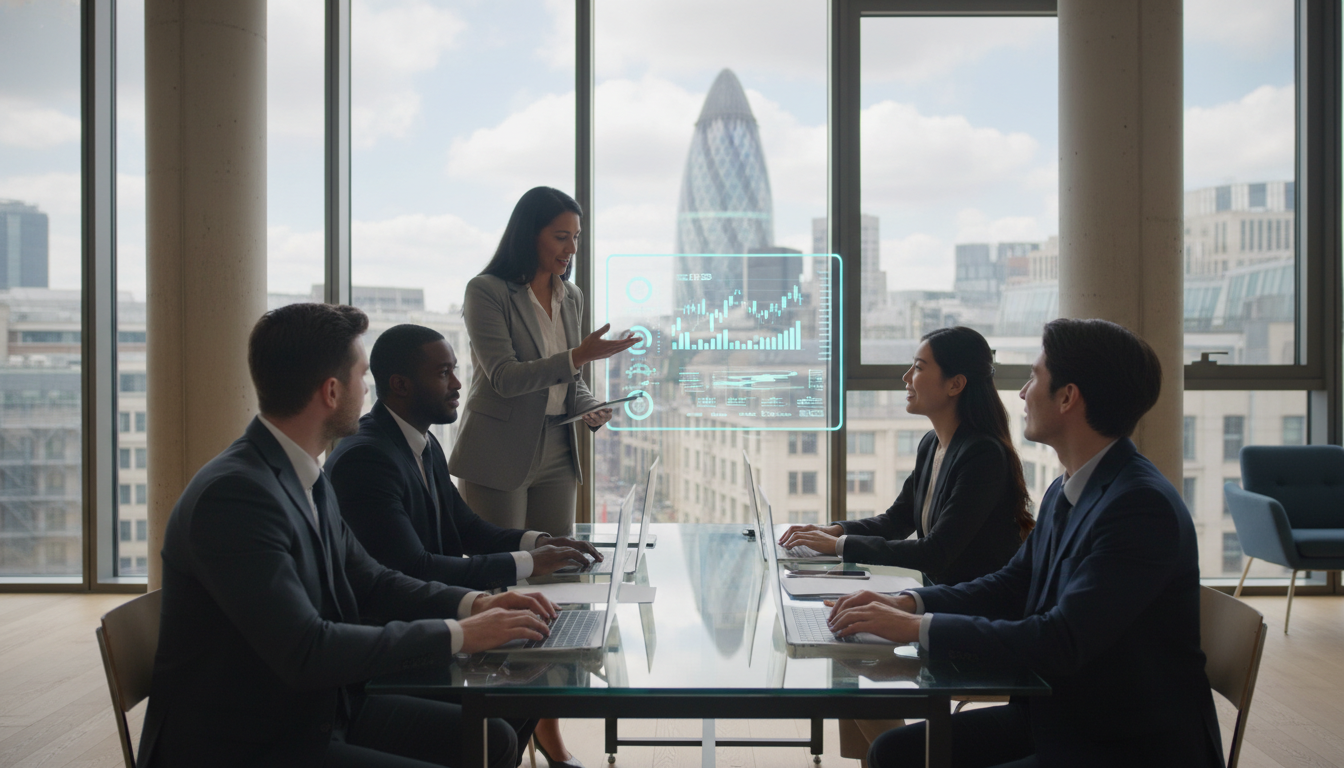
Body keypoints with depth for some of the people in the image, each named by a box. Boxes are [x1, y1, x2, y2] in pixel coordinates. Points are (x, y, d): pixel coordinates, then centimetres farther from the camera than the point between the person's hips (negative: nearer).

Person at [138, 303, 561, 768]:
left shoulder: (310, 480, 4)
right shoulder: (234, 494, -25)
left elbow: (368, 581, 13)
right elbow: (307, 652, -29)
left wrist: (474, 604, -2)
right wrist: (458, 635, -23)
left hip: (316, 711, 9)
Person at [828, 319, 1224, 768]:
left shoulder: (1143, 505, -23)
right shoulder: (1064, 492, 7)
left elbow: (1062, 642, -29)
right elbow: (1011, 585, 13)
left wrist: (918, 627, -26)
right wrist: (907, 603, -3)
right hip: (1054, 715, 9)